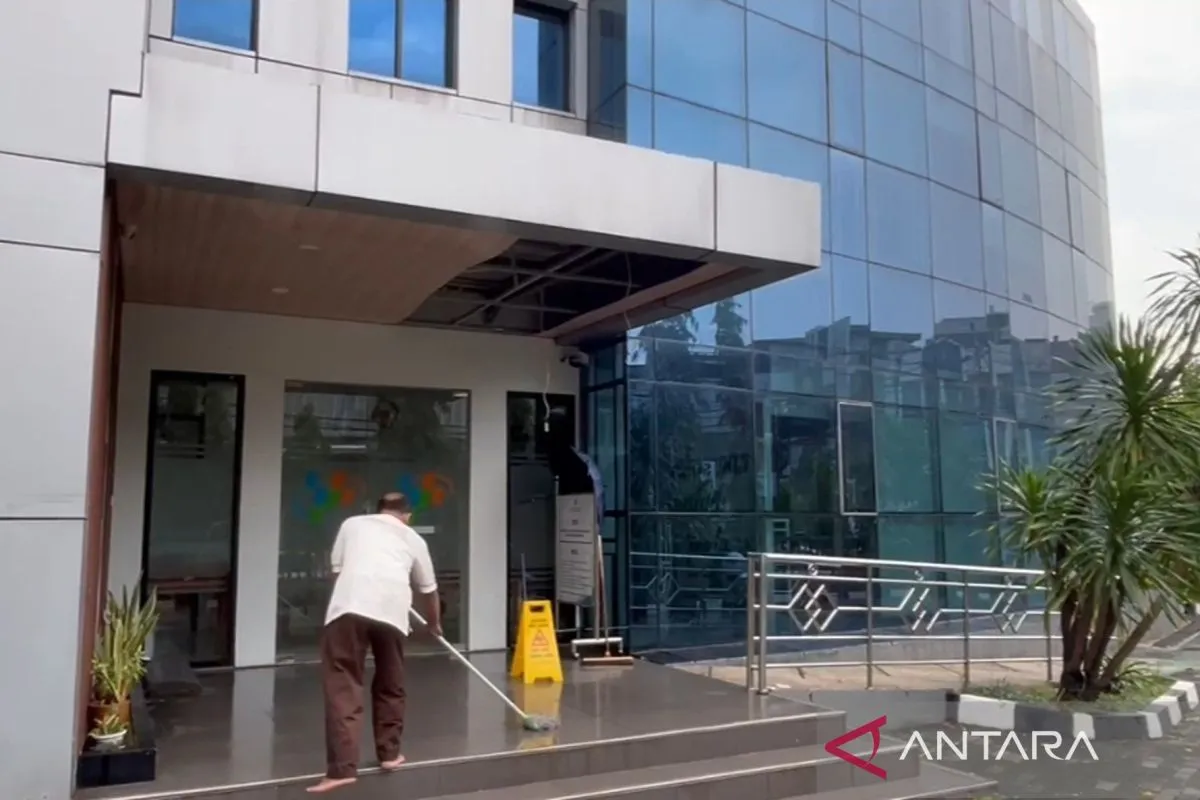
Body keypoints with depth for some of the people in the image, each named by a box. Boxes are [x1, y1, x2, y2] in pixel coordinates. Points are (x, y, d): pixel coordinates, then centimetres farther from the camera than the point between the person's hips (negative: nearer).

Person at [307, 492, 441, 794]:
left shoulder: (352, 524, 25)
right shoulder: (413, 539, 27)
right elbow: (429, 590, 37)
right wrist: (434, 624, 55)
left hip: (349, 607, -2)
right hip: (392, 611, 2)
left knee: (343, 689, -1)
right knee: (390, 686, 20)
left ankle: (342, 768, -8)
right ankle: (389, 753, 30)